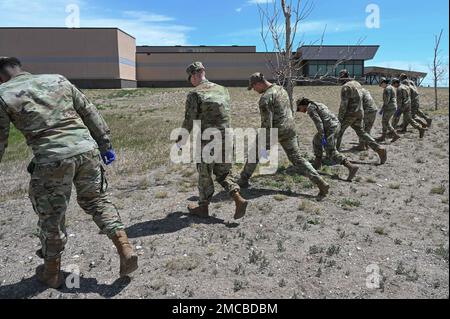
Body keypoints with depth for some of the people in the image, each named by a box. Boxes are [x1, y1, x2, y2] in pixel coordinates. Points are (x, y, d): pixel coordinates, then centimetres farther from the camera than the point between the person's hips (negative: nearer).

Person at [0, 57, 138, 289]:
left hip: (52, 160, -3)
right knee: (98, 200, 21)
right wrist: (105, 144, 18)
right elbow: (90, 113, 14)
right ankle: (125, 250, 12)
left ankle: (52, 272, 35)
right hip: (87, 150, 4)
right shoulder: (58, 79, 16)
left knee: (51, 217, 16)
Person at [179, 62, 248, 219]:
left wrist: (180, 139, 4)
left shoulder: (194, 94, -10)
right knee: (223, 173, 18)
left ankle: (203, 207, 24)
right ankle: (239, 199, 3)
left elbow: (189, 121, -10)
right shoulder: (222, 90, 9)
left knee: (204, 175, 11)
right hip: (225, 139, 5)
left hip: (206, 141, -5)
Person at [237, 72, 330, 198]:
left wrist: (266, 144, -19)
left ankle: (243, 180, 25)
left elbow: (266, 122, -21)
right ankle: (320, 182, -1)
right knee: (297, 158, 9)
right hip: (290, 129, 7)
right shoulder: (281, 89, 12)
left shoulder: (265, 97, -16)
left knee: (255, 153, 14)